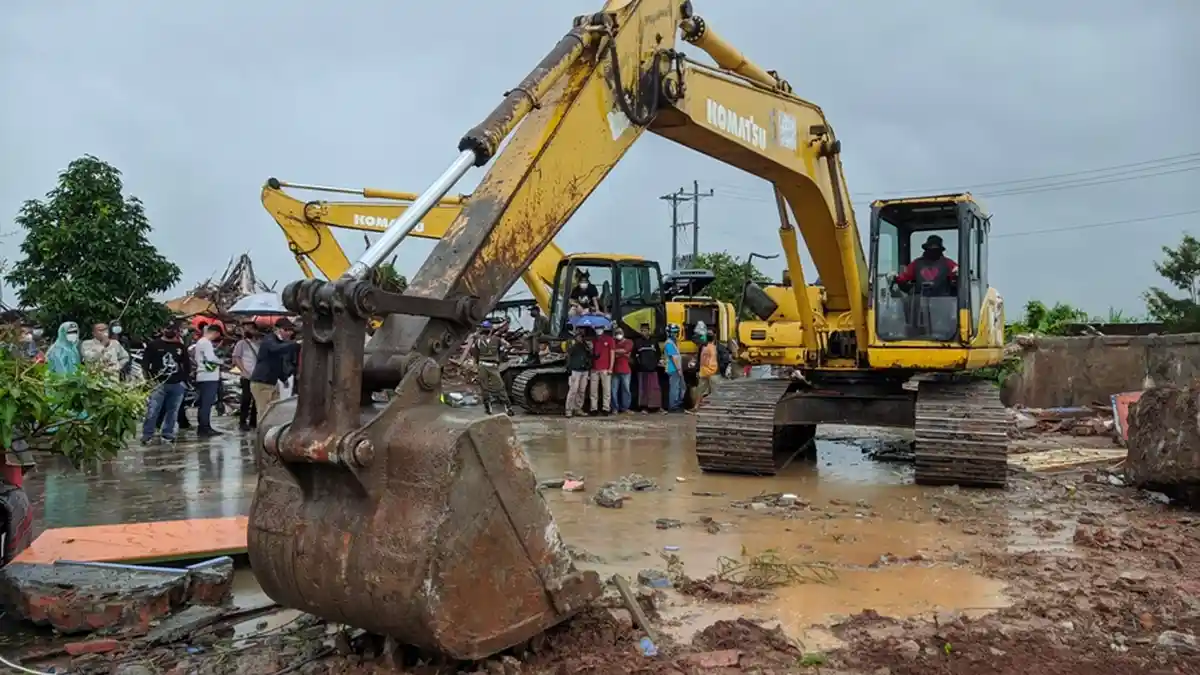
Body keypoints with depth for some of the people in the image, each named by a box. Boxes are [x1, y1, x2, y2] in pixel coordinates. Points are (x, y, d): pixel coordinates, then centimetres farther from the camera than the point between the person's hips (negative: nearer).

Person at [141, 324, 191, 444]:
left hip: (177, 384, 3)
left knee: (172, 411, 7)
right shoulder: (154, 344, 3)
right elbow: (145, 363, 1)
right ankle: (147, 434, 1)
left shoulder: (181, 346, 11)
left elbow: (187, 365, 17)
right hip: (159, 383, -3)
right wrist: (150, 378, -7)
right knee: (153, 410, -7)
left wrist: (184, 378, 6)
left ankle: (168, 434, 17)